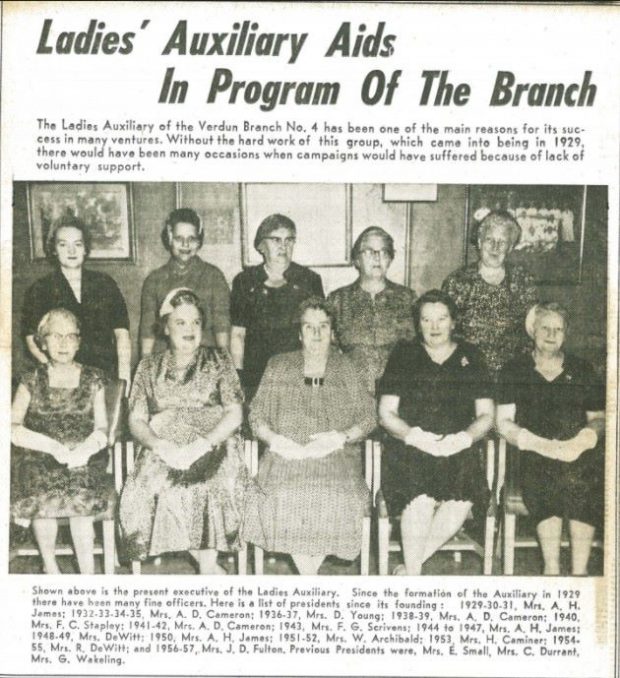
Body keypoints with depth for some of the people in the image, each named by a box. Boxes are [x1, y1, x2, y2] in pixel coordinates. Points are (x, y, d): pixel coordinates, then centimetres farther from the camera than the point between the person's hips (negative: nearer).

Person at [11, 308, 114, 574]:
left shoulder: (92, 380, 13)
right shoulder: (32, 381, 10)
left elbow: (102, 428, 6)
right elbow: (13, 429, -2)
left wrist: (85, 449, -17)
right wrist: (53, 447, -17)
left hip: (84, 462, 0)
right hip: (39, 461, 0)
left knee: (81, 497, -32)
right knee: (41, 495, -32)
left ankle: (88, 575, -24)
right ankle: (50, 569, -12)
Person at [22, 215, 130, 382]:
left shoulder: (105, 283, 13)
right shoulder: (40, 290, 9)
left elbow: (121, 333, 10)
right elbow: (32, 340, 4)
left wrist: (124, 377, -2)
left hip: (106, 376, 1)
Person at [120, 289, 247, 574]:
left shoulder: (218, 360, 11)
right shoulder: (149, 366, 16)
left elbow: (234, 414, 1)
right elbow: (136, 421, 8)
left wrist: (202, 445, -16)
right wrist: (159, 445, -14)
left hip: (212, 447, -2)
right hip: (163, 453, 2)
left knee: (212, 487, -35)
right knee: (145, 491, -29)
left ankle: (207, 565, -14)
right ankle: (210, 566, -15)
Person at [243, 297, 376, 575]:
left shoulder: (346, 369, 13)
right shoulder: (278, 367, 14)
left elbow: (368, 417, 9)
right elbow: (257, 415, 12)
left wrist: (341, 437, -9)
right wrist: (275, 439, -7)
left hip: (335, 456, 0)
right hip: (287, 455, 0)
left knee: (336, 499, -32)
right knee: (285, 497, -32)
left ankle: (308, 571, -10)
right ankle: (310, 579, -13)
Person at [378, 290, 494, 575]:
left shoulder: (470, 357, 17)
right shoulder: (403, 355, 14)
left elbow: (486, 415, 12)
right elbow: (386, 414, 7)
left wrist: (465, 437, -10)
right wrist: (414, 435, -13)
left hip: (459, 452, 1)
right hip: (410, 449, -1)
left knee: (458, 506, -30)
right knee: (421, 501, -33)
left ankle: (408, 568, -11)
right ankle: (413, 573, -13)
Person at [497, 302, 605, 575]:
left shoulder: (582, 370, 20)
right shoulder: (515, 371, 15)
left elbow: (598, 418, 16)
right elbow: (504, 422, 6)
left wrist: (581, 441, -8)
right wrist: (540, 444, -11)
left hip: (579, 452, 1)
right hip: (534, 454, -1)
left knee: (578, 475, -34)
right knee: (545, 475, -35)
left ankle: (579, 570, -28)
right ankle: (552, 568, -30)